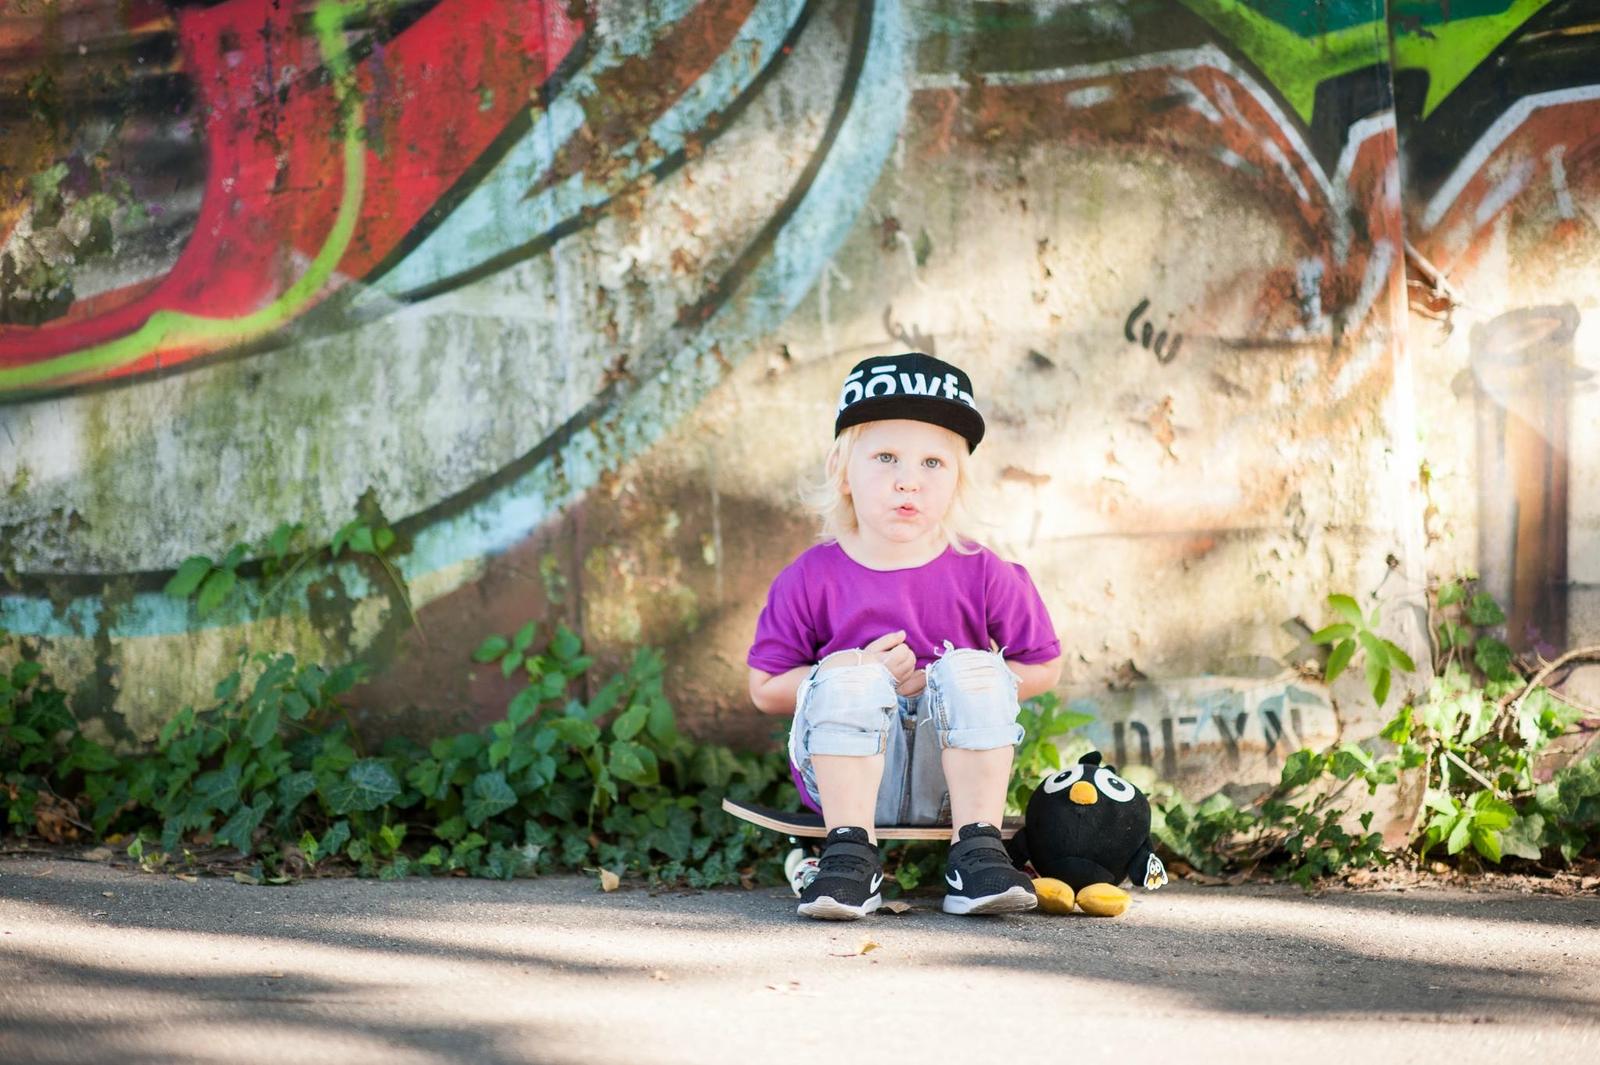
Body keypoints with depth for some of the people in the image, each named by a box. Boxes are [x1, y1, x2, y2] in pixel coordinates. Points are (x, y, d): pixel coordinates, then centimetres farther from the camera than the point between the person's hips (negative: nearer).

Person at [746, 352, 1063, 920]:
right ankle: (850, 852, -26)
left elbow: (1042, 666, 7)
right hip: (847, 768, -1)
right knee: (850, 681, -29)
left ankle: (977, 852, -23)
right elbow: (765, 688, 1)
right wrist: (851, 676, -16)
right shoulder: (811, 579, -2)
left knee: (972, 670, -25)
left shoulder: (982, 574, 0)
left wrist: (951, 685, -9)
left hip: (948, 777, 1)